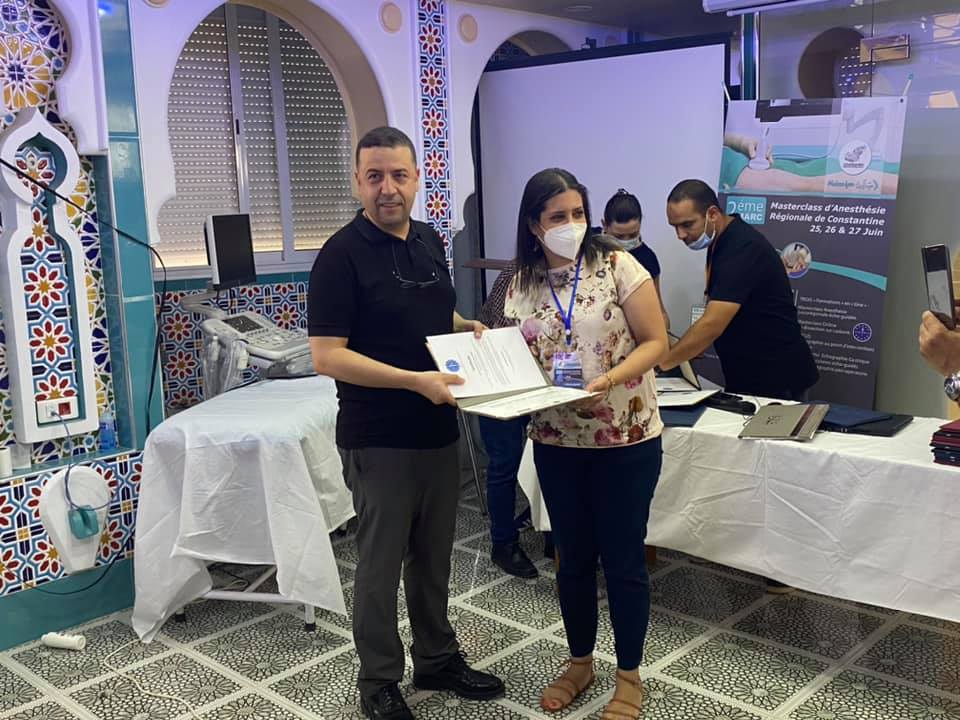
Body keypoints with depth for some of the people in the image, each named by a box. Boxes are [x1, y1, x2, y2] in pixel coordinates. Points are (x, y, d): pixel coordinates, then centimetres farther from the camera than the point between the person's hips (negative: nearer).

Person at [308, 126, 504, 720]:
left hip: (438, 430, 7)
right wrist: (415, 380, -26)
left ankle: (438, 659, 37)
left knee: (434, 556, 19)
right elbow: (327, 356, -19)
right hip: (379, 440, -6)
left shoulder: (431, 241, 8)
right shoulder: (343, 254, -14)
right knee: (381, 563, 7)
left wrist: (469, 328, 2)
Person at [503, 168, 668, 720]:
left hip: (625, 438, -3)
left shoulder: (618, 266, -9)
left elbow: (656, 343, -10)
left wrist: (608, 379, -25)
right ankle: (580, 662, 35)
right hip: (556, 441, 4)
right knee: (573, 557, 15)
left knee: (623, 558, 7)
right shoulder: (521, 286, 2)